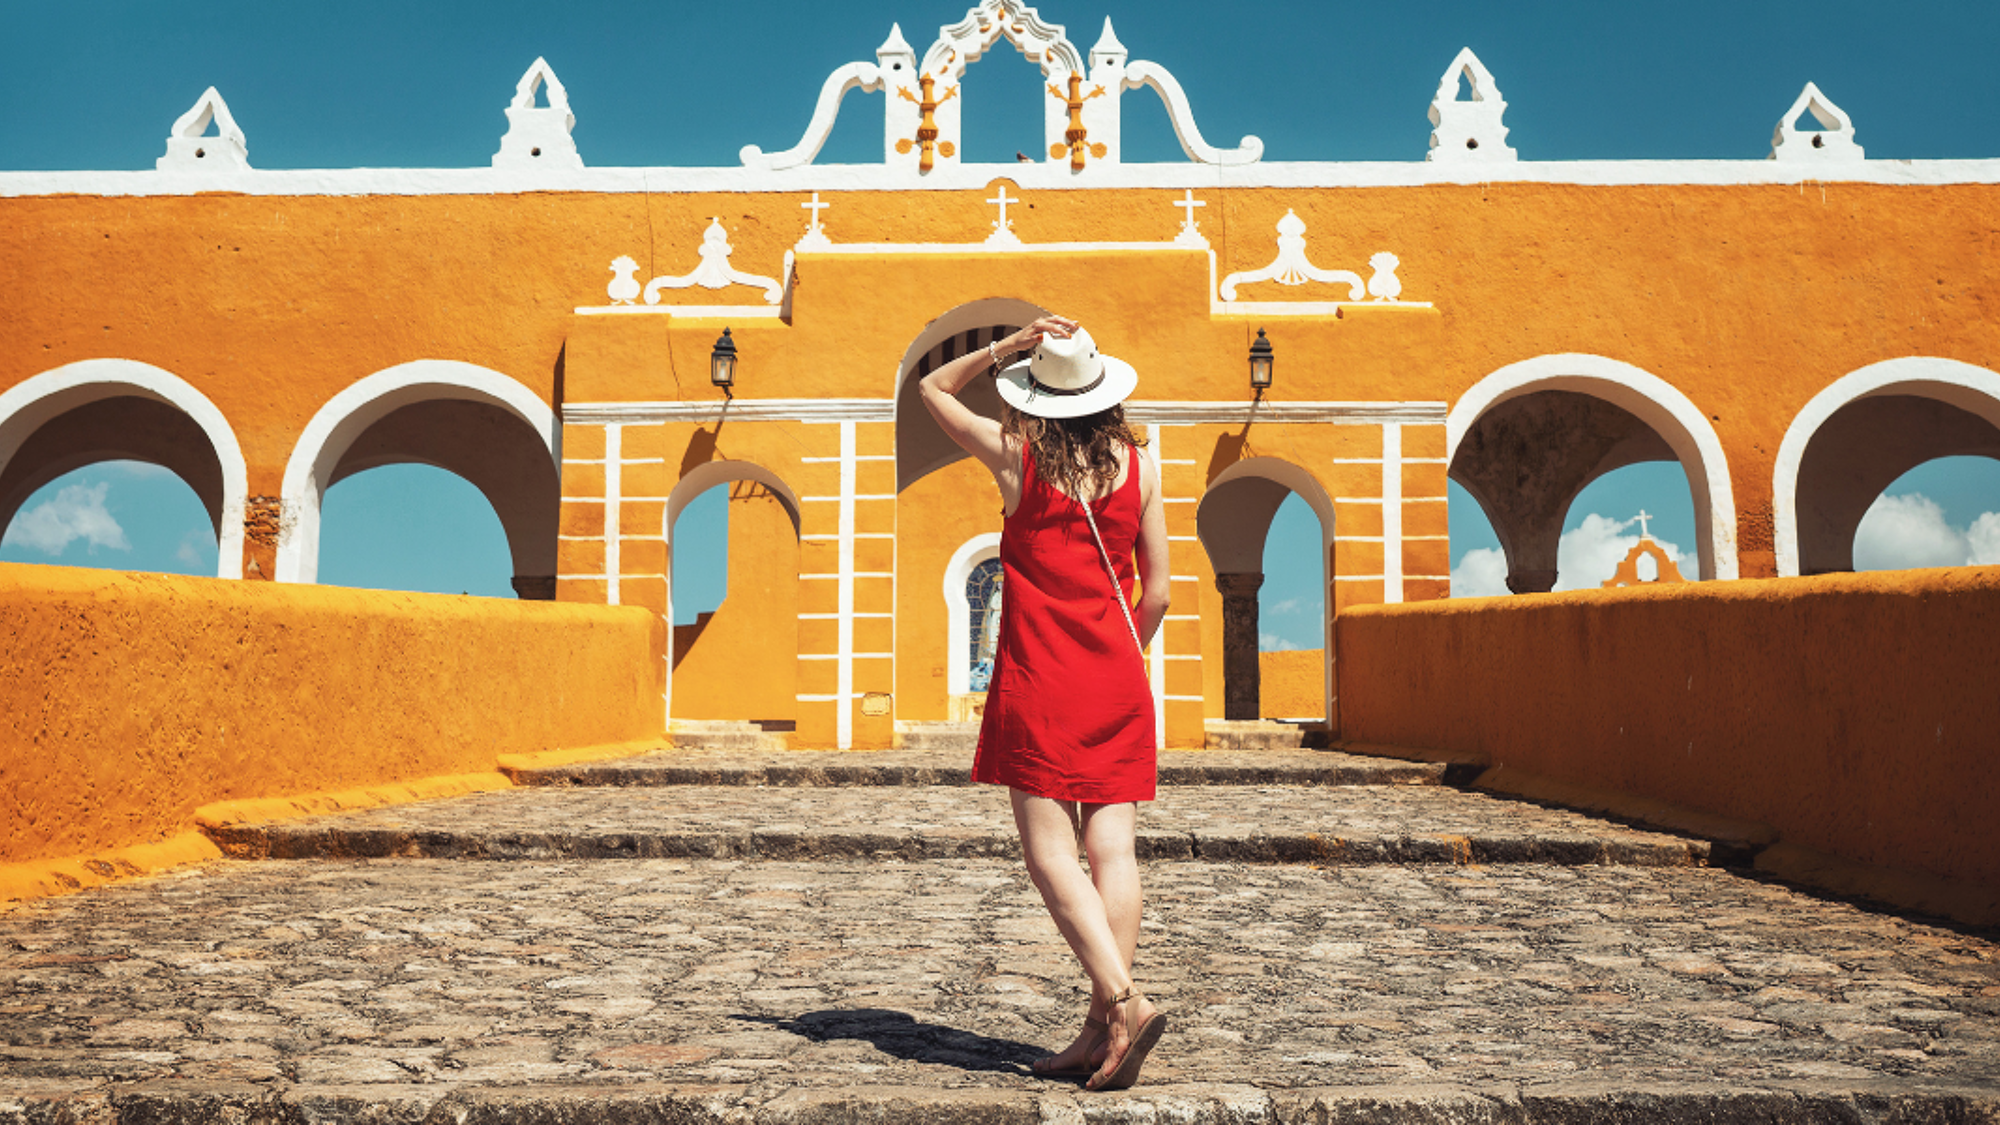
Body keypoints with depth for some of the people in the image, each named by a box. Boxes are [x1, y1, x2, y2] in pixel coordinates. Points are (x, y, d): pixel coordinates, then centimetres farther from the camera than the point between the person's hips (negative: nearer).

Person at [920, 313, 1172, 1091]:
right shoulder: (1138, 465, 6)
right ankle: (1101, 1029, 3)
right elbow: (1157, 591, 7)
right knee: (1113, 848, 1)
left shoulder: (1015, 456, -1)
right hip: (1118, 683, 4)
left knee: (1050, 852, -1)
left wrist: (1006, 348, 3)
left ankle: (1124, 1003, -12)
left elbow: (933, 389, 16)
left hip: (1039, 681, -4)